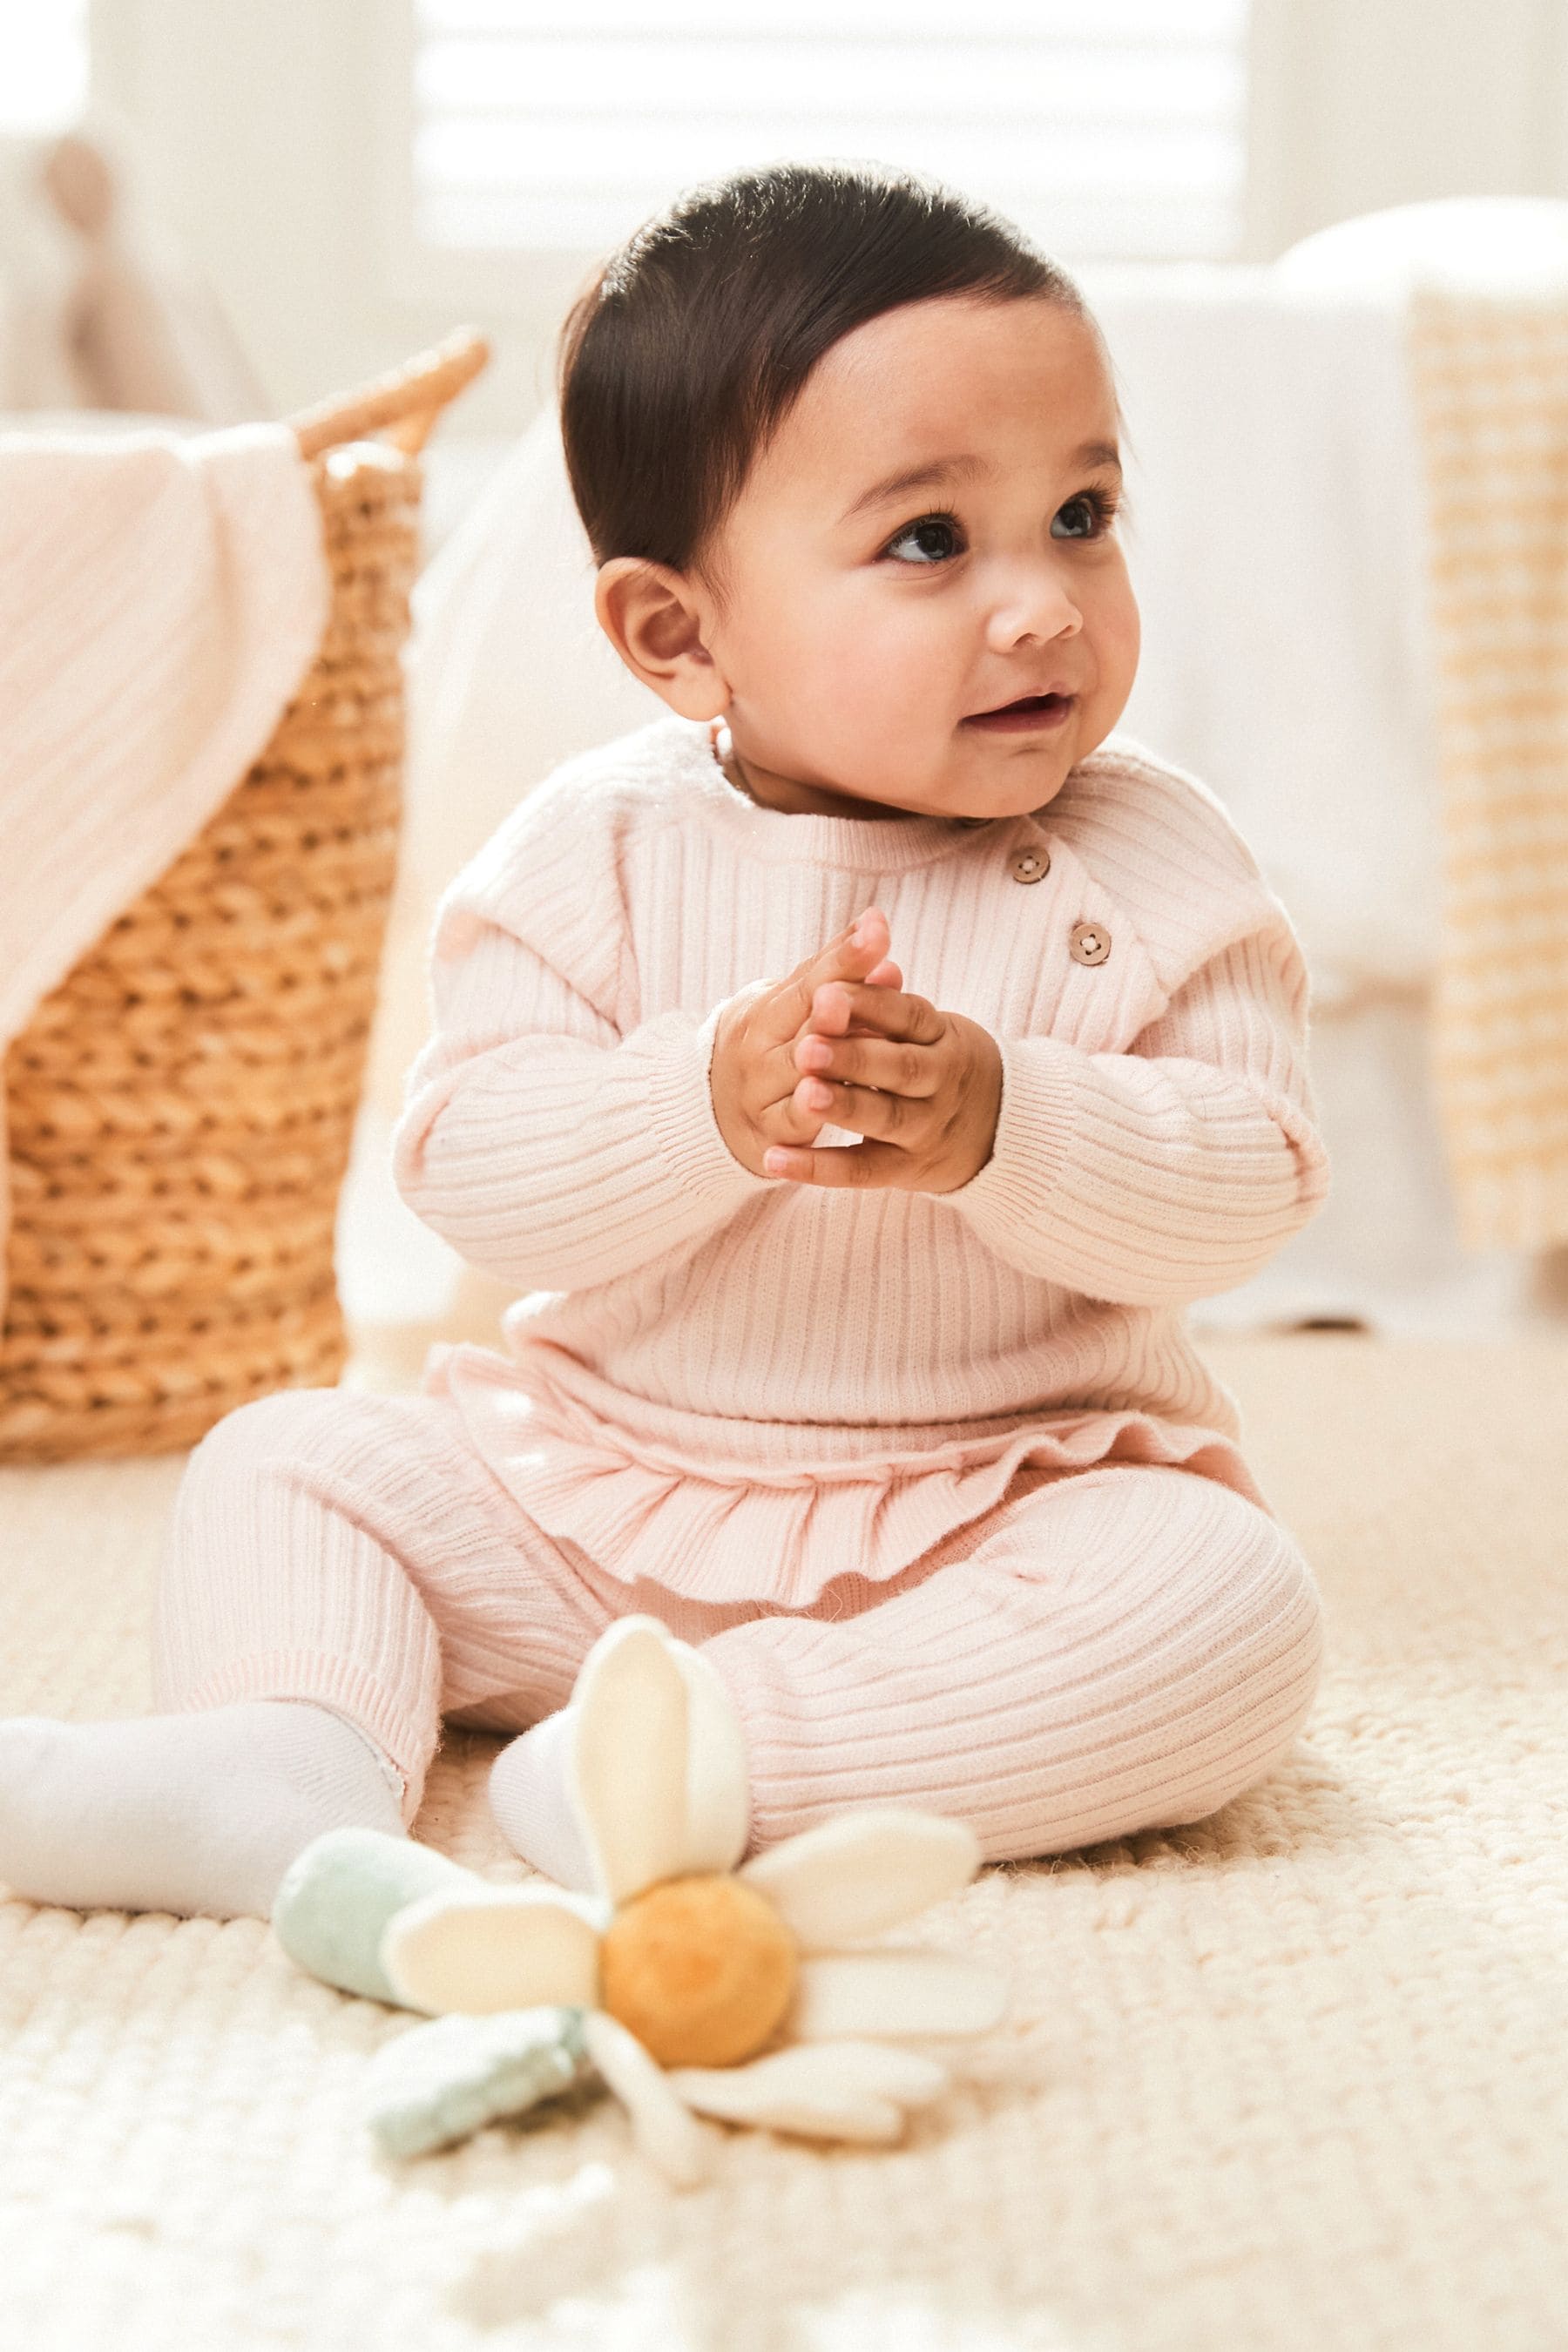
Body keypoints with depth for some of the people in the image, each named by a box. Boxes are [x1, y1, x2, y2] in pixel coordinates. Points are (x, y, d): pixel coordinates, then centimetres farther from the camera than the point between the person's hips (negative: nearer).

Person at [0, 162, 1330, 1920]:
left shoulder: (1153, 866, -6)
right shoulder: (598, 849, -6)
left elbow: (1250, 1181, -13)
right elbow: (468, 1169, -14)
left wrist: (1000, 1124, -31)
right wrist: (711, 1098, -32)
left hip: (1012, 1496, -1)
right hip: (602, 1490, 2)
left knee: (1225, 1606, -30)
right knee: (287, 1460, -7)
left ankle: (729, 1753, -35)